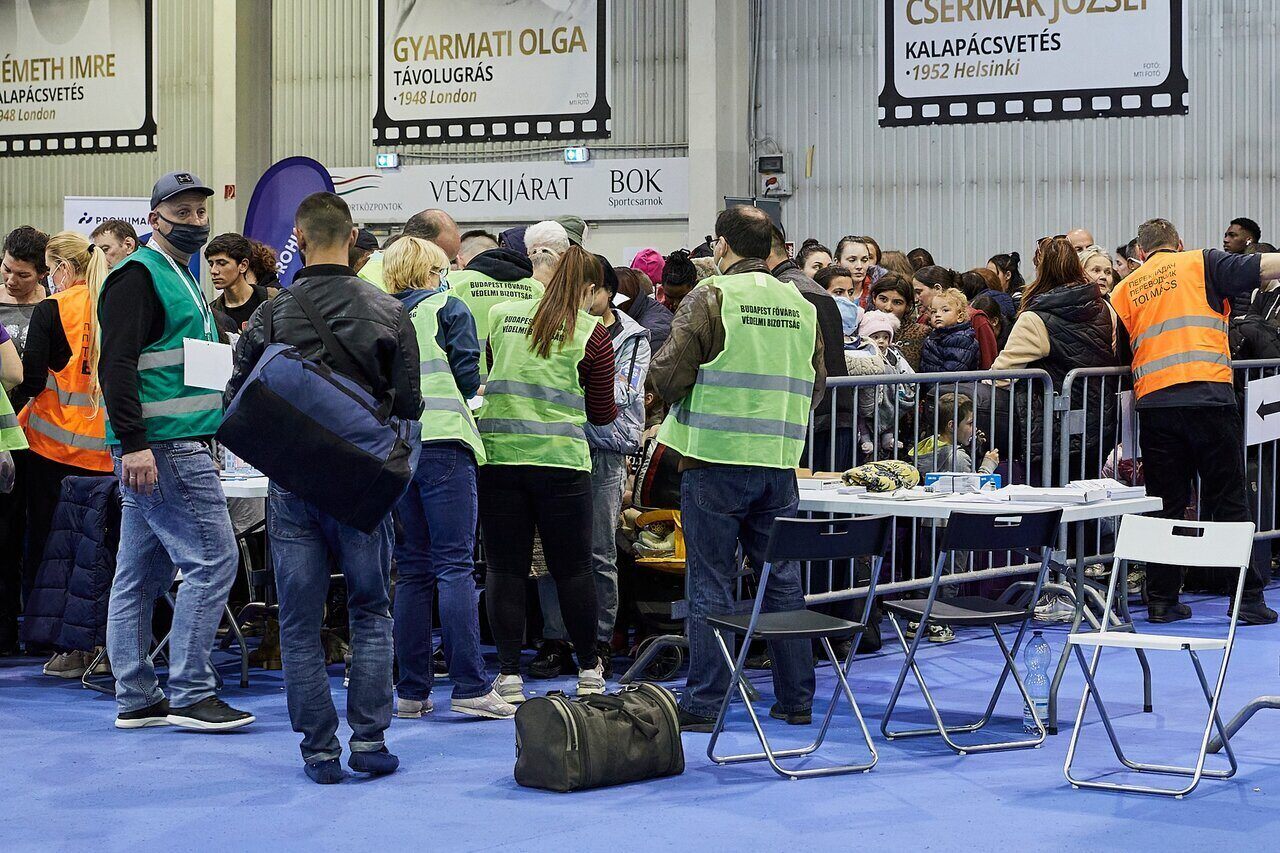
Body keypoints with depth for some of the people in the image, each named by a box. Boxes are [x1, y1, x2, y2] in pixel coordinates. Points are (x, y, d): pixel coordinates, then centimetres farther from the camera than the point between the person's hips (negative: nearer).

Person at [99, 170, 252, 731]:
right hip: (162, 449, -10)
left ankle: (135, 699, 13)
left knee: (142, 573, 10)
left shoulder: (181, 278, 22)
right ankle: (190, 693, -7)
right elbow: (116, 364, -18)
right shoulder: (140, 275, -9)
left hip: (178, 447, 10)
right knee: (212, 559, -10)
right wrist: (134, 443, -24)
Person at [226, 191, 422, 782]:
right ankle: (368, 739, 7)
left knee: (300, 623, 7)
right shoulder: (389, 312, -4)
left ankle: (320, 750, 7)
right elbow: (408, 404, -3)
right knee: (371, 614, 13)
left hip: (293, 484, 0)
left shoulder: (272, 315, -6)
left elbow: (237, 403, -3)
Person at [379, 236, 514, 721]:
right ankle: (470, 688, -12)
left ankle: (411, 691, 7)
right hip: (443, 443, -5)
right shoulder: (448, 309, 3)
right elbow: (468, 377, -2)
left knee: (412, 570, 8)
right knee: (455, 566, -7)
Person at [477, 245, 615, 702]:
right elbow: (602, 413, 7)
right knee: (573, 568, 9)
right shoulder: (592, 334, 1)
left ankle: (509, 675, 3)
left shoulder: (499, 315, 7)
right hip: (561, 459, -2)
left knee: (505, 568, 5)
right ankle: (589, 670, 20)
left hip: (498, 454, 2)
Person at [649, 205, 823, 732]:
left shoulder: (711, 298, -9)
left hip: (715, 458, -5)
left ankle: (704, 704, 4)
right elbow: (816, 384, 14)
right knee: (783, 580, 12)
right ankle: (796, 699, 17)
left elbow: (668, 375, -12)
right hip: (779, 462, 5)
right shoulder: (802, 306, 8)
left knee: (711, 584, 1)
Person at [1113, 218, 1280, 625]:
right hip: (1209, 398, -3)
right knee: (1229, 500, 3)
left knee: (1165, 504, 10)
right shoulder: (1201, 264, 7)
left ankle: (1162, 601, 9)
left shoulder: (1123, 290, 17)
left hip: (1153, 404, 3)